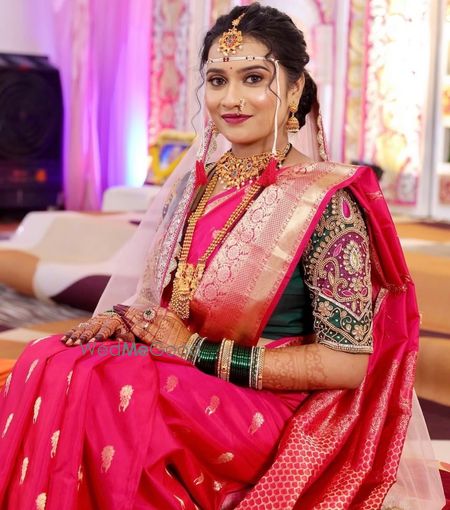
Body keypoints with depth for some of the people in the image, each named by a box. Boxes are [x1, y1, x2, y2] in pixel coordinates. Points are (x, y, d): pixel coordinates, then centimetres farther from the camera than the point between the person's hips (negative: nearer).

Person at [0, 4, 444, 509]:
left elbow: (347, 364, -15)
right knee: (48, 363, -21)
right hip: (179, 379, 6)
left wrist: (199, 350, -15)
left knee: (91, 387, -28)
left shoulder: (327, 201, -12)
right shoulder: (196, 180, 7)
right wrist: (123, 316, -5)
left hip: (271, 409, -6)